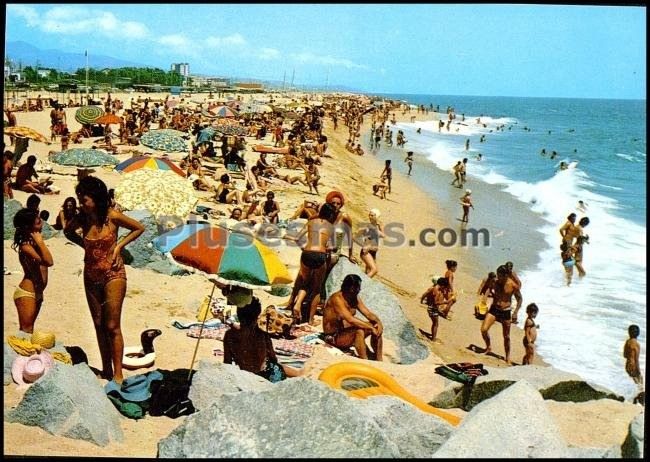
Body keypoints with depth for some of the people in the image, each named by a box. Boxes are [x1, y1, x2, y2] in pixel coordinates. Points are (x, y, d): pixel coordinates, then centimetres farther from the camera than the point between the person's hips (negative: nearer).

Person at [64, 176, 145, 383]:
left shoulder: (112, 217, -15)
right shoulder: (81, 218, -5)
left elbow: (139, 228, -3)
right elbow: (68, 231, 16)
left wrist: (119, 246, -11)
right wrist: (86, 246, 2)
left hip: (113, 275, -5)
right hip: (91, 276, 5)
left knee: (112, 326, -4)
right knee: (99, 325, 12)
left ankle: (118, 374, 4)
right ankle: (106, 370, 23)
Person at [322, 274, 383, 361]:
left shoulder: (355, 298, 3)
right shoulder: (337, 298, -24)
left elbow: (368, 314, 4)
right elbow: (351, 319, -33)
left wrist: (378, 322, -17)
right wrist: (371, 327, -29)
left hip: (346, 332, 9)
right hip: (333, 337, -9)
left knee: (376, 328, -4)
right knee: (359, 331, -34)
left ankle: (379, 360, -1)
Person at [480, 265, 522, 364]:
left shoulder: (513, 285, -13)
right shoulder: (495, 283, -4)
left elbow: (519, 299, -2)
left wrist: (515, 313, -8)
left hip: (505, 312, -2)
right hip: (494, 309, 2)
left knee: (506, 337, 7)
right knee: (483, 329, -14)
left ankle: (507, 357, 24)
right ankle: (488, 347, 13)